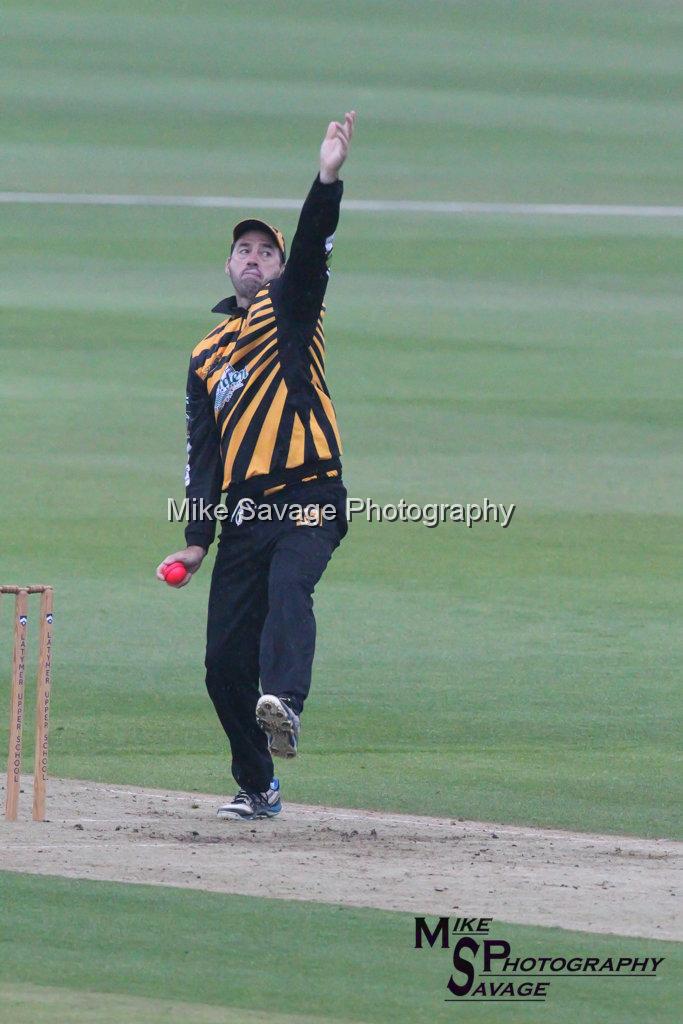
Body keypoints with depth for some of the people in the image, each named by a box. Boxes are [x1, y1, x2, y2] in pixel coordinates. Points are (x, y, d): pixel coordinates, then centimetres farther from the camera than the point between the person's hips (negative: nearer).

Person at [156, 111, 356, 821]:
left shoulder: (292, 307, 11)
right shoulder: (207, 357, 21)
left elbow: (313, 250, -8)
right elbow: (202, 452, 16)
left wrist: (328, 180, -25)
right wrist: (197, 537, 4)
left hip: (308, 501, -5)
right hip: (243, 516, 5)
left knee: (288, 586, -34)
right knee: (225, 659, -1)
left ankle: (284, 704, -57)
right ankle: (257, 787, 13)